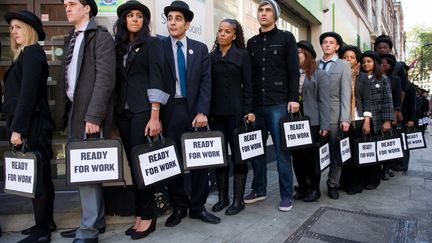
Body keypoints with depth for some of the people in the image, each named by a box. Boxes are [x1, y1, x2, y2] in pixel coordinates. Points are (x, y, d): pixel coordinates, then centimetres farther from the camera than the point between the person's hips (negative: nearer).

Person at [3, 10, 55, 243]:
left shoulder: (32, 52, -10)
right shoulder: (26, 54, 19)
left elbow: (28, 93, -18)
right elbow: (19, 91, 16)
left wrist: (17, 128, -20)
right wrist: (17, 126, 14)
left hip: (32, 126, -10)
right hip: (30, 125, 10)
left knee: (37, 176, -3)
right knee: (41, 175, 14)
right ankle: (46, 222, 26)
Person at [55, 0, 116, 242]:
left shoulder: (101, 36, -4)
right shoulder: (73, 38, 21)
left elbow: (105, 78, -14)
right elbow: (67, 78, 17)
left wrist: (93, 115, -21)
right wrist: (63, 113, 10)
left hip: (91, 114, -8)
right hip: (74, 111, 8)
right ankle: (95, 222, 24)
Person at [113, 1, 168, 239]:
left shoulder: (152, 43, 1)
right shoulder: (118, 46, 16)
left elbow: (156, 79, -8)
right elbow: (116, 80, 14)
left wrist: (154, 116, -17)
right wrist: (112, 114, 8)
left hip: (142, 110, -5)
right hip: (122, 111, 5)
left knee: (141, 162, -5)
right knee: (133, 163, 7)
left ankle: (148, 216, 8)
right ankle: (139, 214, 17)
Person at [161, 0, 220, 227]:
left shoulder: (200, 49, 9)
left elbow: (206, 82, 2)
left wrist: (202, 112, -10)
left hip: (194, 110, 2)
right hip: (170, 110, -1)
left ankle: (198, 207, 19)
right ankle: (179, 207, 20)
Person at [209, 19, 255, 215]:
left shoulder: (242, 55, 3)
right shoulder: (211, 56, 11)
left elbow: (248, 85, -1)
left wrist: (248, 111, -10)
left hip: (235, 111, -3)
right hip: (216, 112, 4)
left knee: (238, 154, 2)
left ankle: (238, 199, 11)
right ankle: (222, 197, 19)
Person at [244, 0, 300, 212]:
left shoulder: (286, 38, 6)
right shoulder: (252, 42, 16)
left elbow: (293, 71, -1)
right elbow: (249, 74, 13)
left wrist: (293, 98, -11)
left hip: (279, 103, -4)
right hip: (256, 104, 4)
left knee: (282, 150, -1)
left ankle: (286, 195, 9)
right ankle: (259, 189, 21)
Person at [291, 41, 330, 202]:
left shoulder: (319, 74, 2)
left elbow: (324, 101, -4)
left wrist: (324, 125, -11)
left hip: (311, 122, -3)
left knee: (311, 155, 4)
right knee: (297, 156, 7)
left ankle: (314, 189, 18)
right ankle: (302, 187, 21)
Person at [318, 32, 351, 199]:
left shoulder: (344, 65, 5)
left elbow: (346, 93, -2)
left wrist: (345, 119, -10)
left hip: (334, 115, -2)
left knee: (335, 153, 5)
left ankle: (332, 185, 18)